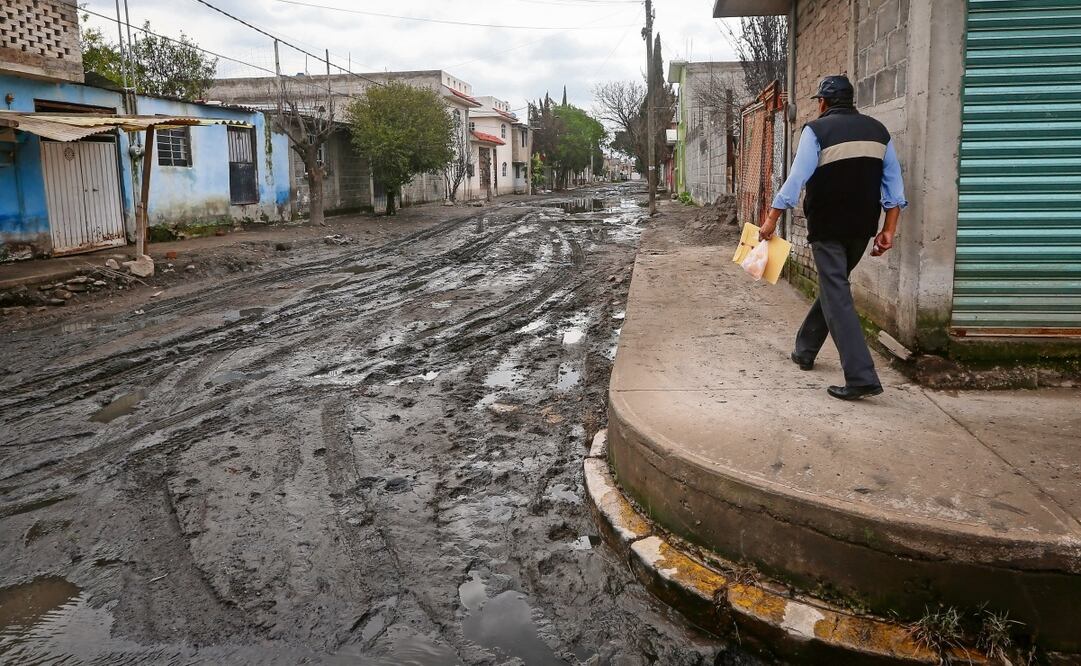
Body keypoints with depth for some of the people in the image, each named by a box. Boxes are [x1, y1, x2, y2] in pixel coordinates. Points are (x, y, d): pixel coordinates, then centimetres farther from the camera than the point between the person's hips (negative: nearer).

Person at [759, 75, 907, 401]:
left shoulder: (817, 130, -6)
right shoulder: (878, 130, 11)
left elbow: (796, 180, -12)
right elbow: (893, 184, 7)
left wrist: (771, 220, -6)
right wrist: (888, 230, 8)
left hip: (827, 227, -6)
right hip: (862, 227, 6)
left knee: (837, 295, -5)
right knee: (833, 286, 22)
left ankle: (861, 377, -13)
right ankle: (804, 350, 36)